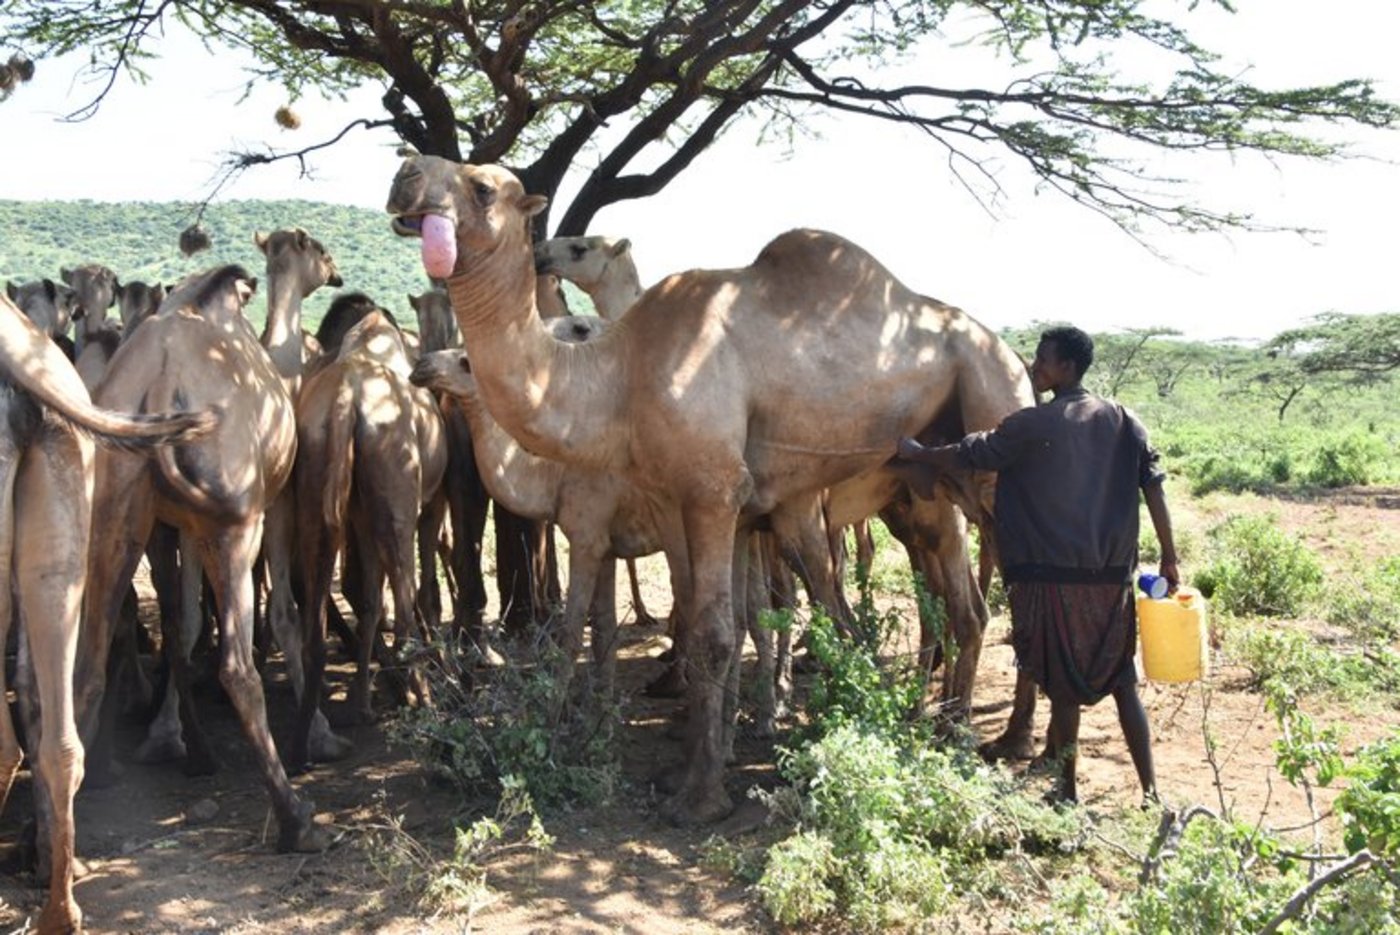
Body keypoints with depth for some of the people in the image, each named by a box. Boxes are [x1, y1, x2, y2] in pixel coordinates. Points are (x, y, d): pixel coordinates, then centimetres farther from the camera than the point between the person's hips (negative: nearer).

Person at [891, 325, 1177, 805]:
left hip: (1055, 574, -4)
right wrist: (1170, 558, 7)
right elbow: (1154, 487, 2)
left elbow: (969, 454, 1)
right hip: (1114, 574, 4)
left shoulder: (1033, 424, -7)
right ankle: (1150, 791, 14)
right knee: (1123, 682, 13)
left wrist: (918, 454, 17)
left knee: (1063, 687, 7)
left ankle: (1067, 792, 17)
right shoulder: (1123, 421, 5)